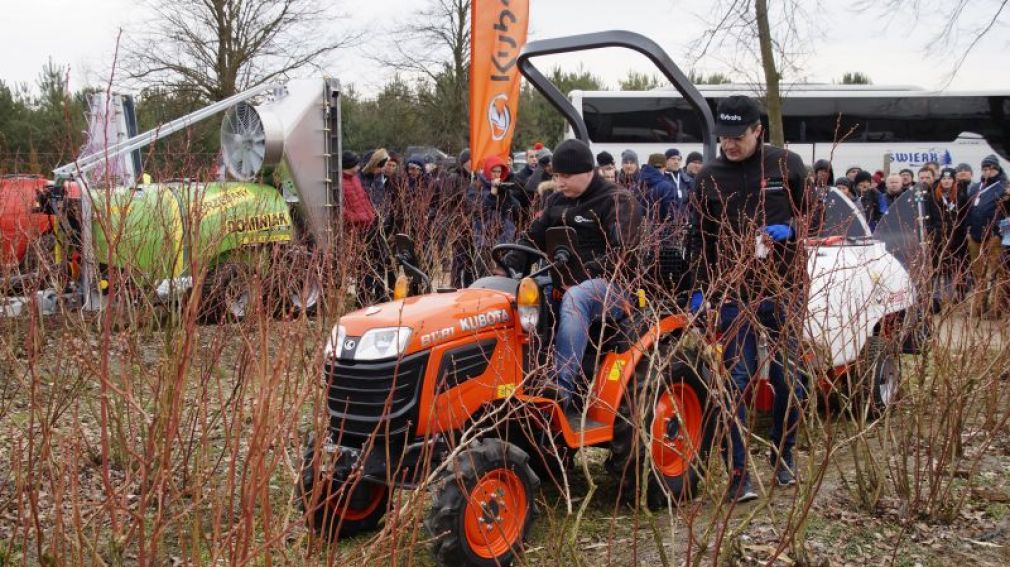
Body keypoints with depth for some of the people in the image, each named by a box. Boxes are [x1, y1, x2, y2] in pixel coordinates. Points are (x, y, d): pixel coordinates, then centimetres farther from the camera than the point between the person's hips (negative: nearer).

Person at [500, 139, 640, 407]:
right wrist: (507, 268, -5)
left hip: (607, 287, -7)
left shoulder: (618, 201, -4)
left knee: (575, 299, -41)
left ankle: (561, 387, -49)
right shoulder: (558, 200, 17)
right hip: (563, 286, 7)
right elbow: (533, 238, 15)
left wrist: (578, 279, -24)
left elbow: (621, 252, -15)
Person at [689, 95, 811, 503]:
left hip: (783, 289, 1)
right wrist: (699, 289, 3)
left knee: (788, 378, 8)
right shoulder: (708, 177, 4)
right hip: (733, 294, 0)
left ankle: (783, 458, 28)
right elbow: (700, 239, 9)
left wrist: (787, 230, -12)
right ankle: (738, 475, 1)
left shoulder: (787, 164, 1)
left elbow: (810, 214, 10)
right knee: (737, 383, -3)